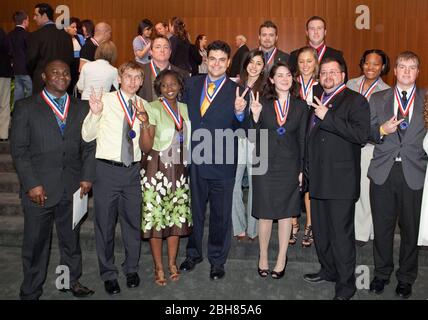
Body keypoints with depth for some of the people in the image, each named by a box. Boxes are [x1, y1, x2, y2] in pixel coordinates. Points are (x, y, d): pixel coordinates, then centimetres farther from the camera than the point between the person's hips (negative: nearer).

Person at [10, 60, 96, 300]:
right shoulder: (26, 107, 1)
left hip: (73, 188, 3)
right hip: (39, 189, -2)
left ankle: (72, 280, 33)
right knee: (36, 242, 6)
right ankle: (31, 292, 22)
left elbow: (89, 146, 10)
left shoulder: (82, 108, 10)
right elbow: (19, 150, -3)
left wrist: (87, 177, -1)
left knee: (71, 238, 14)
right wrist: (32, 184, -10)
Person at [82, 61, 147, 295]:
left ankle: (131, 269, 33)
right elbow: (87, 136, -4)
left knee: (133, 221, 12)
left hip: (133, 170, 3)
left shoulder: (143, 106, 8)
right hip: (107, 169, -3)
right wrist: (95, 113, -21)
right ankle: (108, 273, 26)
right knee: (105, 223, 8)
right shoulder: (105, 100, -3)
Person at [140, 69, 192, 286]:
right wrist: (145, 123, -27)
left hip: (179, 170, 5)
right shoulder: (153, 108, -7)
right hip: (157, 169, -4)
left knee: (177, 216, 9)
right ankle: (158, 267, 15)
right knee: (155, 217, 1)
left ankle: (172, 263, 25)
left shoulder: (185, 109, 9)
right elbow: (146, 147, -14)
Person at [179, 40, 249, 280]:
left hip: (222, 163, -3)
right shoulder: (192, 84, 6)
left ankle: (218, 260, 30)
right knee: (194, 211, 19)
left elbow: (242, 129, -11)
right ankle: (193, 253, 39)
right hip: (193, 159, 3)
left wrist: (240, 113, -30)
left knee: (221, 215, 11)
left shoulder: (237, 91, -5)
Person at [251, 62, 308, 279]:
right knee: (265, 214, 5)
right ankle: (263, 256, 22)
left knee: (286, 213, 8)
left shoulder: (300, 106, 4)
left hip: (290, 166, 1)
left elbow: (303, 140, 5)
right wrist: (255, 116, -19)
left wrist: (302, 170, 2)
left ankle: (281, 258, 21)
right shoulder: (262, 103, 0)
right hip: (265, 165, -1)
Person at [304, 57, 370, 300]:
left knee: (342, 233, -1)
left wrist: (328, 118, -18)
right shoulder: (317, 102, 18)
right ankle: (328, 270, 33)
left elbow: (362, 135, -19)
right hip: (318, 178, 7)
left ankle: (346, 283, 14)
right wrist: (306, 169, 16)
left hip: (341, 180, -7)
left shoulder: (356, 101, -4)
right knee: (320, 230, 15)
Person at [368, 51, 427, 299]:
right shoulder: (378, 99, 10)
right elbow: (368, 133, 7)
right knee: (382, 226, 9)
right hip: (383, 171, 1)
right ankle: (382, 273, 28)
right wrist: (382, 130, -11)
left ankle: (406, 278, 26)